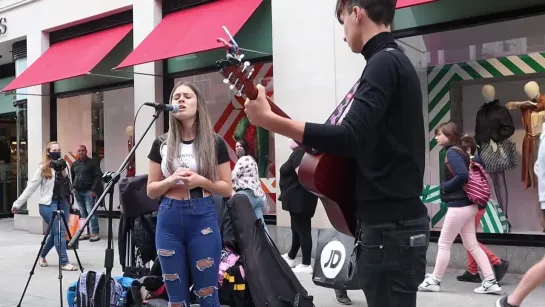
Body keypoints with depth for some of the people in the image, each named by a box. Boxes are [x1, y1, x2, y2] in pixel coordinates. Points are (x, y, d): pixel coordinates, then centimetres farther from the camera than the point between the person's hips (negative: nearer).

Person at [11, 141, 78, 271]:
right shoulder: (43, 168, -2)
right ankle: (64, 262, -6)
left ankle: (42, 255, 34)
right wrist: (17, 203, -6)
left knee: (55, 232, 11)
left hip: (63, 203, 5)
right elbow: (31, 187, -3)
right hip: (48, 204, -5)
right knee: (59, 232, -11)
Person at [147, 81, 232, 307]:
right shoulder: (161, 144, 6)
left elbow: (227, 188, 2)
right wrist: (171, 180, -11)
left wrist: (201, 181, -15)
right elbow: (151, 191, 8)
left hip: (203, 217, -2)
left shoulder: (215, 143, 1)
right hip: (169, 218, 2)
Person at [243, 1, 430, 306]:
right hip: (396, 221, 10)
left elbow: (350, 137, -28)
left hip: (391, 227, -10)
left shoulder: (383, 63, -15)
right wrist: (318, 143, 15)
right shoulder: (395, 62, 17)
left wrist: (269, 119, -27)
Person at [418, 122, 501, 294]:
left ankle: (434, 281, 12)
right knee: (472, 245, 11)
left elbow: (462, 175, -27)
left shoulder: (452, 152, -14)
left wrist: (445, 187, -13)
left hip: (458, 206, -9)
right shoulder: (460, 151, 13)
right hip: (467, 205, 9)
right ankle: (491, 282, 9)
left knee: (443, 244, 2)